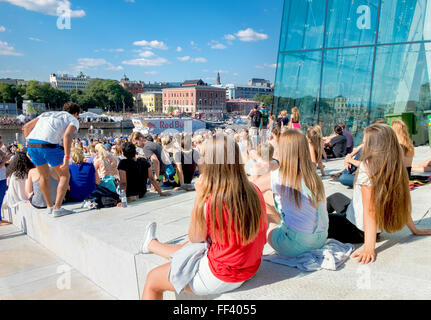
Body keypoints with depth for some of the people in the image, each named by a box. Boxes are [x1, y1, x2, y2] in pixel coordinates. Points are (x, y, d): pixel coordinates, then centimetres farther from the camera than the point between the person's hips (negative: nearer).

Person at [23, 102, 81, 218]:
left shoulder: (46, 114, 31)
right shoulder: (73, 120, 13)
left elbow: (26, 127, 24)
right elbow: (67, 135, -9)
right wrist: (67, 157, -13)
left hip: (32, 144, 6)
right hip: (49, 145, -6)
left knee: (44, 176, 25)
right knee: (65, 175, 10)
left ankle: (50, 206, 33)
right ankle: (57, 208, 3)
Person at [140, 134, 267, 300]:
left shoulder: (208, 202, -27)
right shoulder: (254, 191, -10)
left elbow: (195, 238, -8)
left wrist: (199, 195, -8)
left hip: (221, 278, -7)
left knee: (152, 280, 13)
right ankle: (151, 245, 57)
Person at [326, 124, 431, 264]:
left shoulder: (367, 167, -27)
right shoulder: (395, 169, -7)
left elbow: (370, 211, -29)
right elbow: (402, 201, -3)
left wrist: (369, 247, -29)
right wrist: (414, 229, 9)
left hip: (356, 230, -8)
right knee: (335, 197, 27)